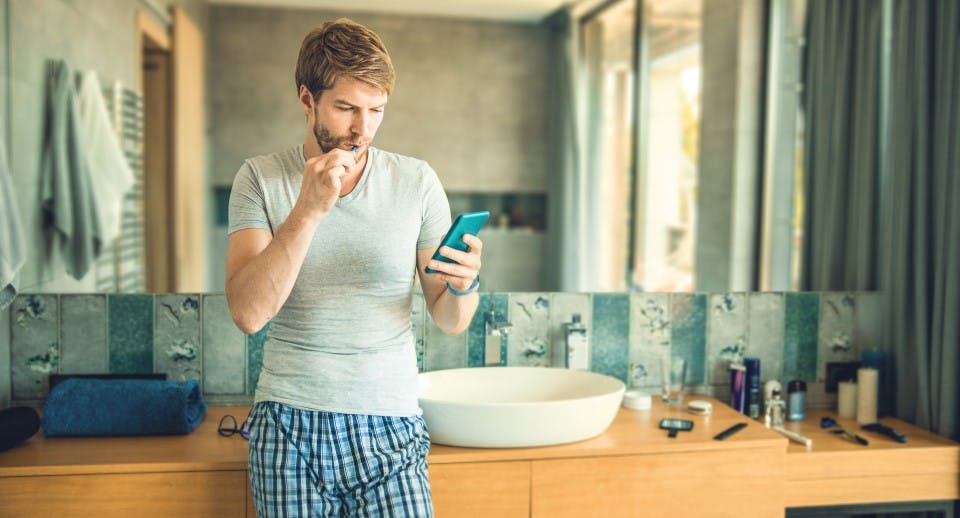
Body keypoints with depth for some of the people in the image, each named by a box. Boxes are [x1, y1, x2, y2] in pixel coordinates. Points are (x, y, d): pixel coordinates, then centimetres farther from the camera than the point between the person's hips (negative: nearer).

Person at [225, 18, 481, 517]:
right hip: (289, 424, 0)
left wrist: (463, 285, -19)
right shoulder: (260, 178, -1)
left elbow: (449, 322, 3)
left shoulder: (417, 181, 0)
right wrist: (307, 211, -22)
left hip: (388, 426, 1)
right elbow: (248, 313, -13)